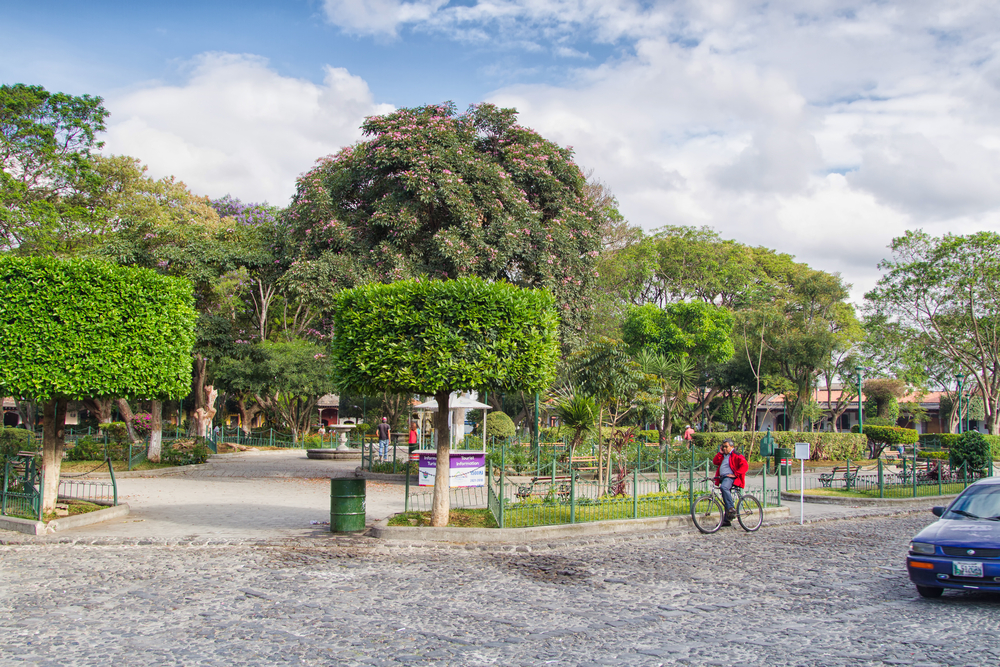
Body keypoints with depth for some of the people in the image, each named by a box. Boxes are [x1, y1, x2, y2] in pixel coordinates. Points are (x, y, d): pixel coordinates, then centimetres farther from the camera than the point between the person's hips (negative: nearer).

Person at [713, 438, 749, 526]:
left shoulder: (736, 455, -3)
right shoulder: (723, 455, 22)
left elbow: (745, 466, -13)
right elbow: (715, 462, 13)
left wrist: (735, 474, -19)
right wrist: (720, 453, 4)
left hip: (730, 477, -8)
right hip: (723, 477, 8)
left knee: (724, 487, -38)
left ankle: (732, 509, -34)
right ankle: (726, 520, 13)